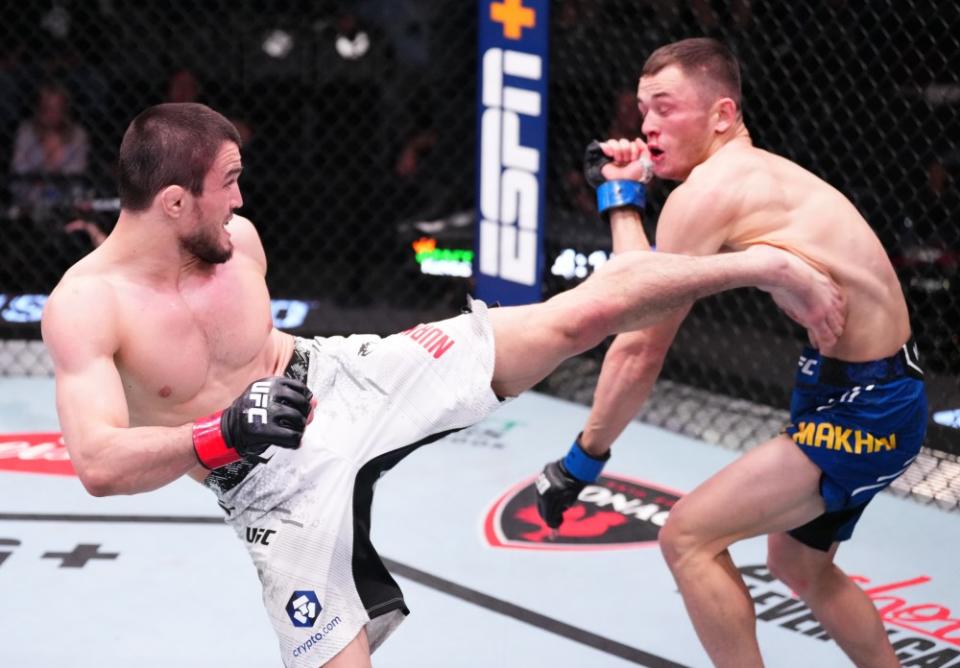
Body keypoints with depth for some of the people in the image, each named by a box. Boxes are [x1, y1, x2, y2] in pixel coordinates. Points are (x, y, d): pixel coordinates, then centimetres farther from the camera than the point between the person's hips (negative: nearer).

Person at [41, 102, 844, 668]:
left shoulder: (236, 236, -4)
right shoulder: (85, 305, -20)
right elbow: (99, 466, -30)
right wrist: (225, 434, -38)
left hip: (347, 380, 4)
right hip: (278, 487, -3)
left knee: (581, 313, -7)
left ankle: (762, 264, 6)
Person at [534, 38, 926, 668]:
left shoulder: (704, 192, -18)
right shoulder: (756, 171, 9)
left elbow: (638, 353, -16)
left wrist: (580, 462, -7)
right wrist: (624, 200, 5)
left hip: (864, 409, -10)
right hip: (876, 394, 10)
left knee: (689, 538, -8)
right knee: (800, 564, 26)